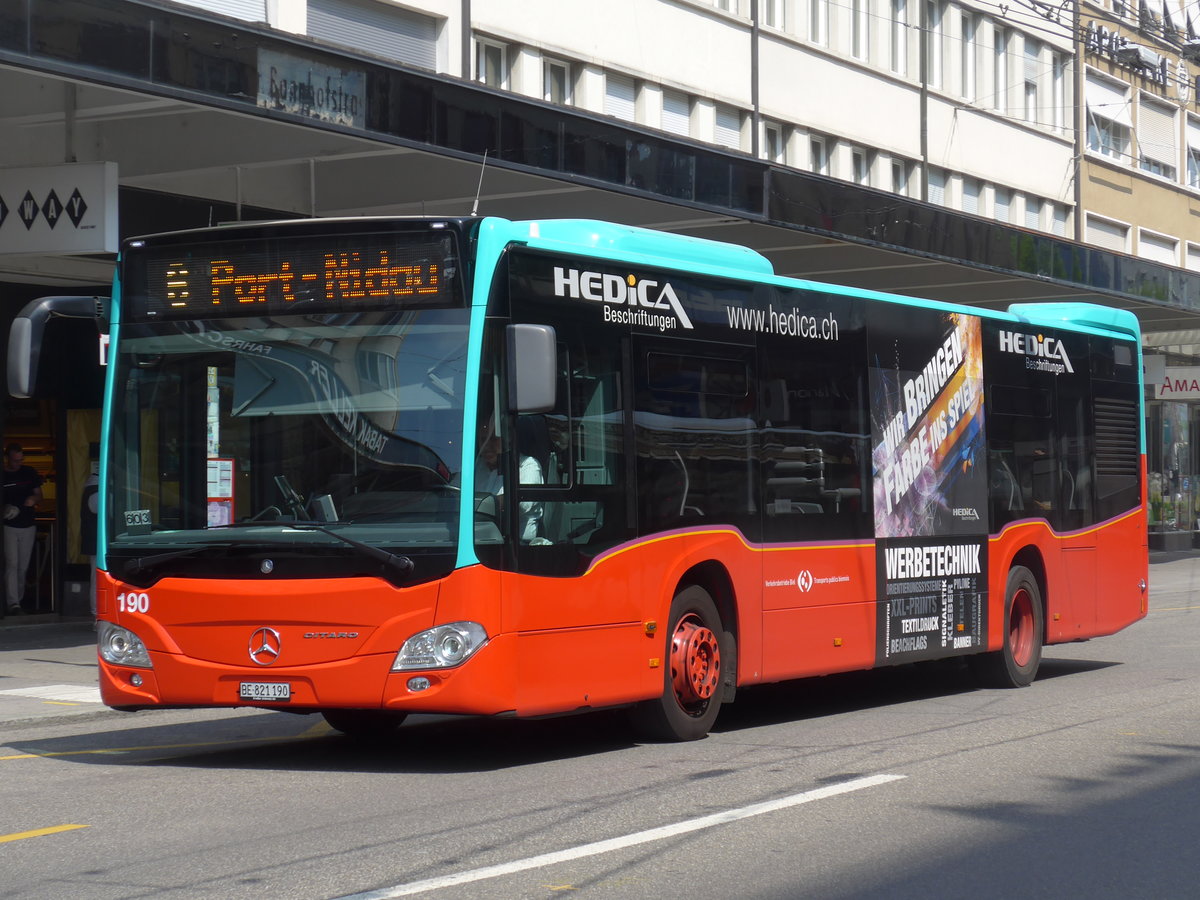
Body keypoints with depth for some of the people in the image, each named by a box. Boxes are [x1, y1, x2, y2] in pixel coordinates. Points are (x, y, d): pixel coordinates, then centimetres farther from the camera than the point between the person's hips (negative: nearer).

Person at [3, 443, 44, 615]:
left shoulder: (29, 473, 5)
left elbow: (39, 495, 14)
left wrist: (34, 499, -9)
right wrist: (4, 510, -18)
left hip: (28, 525, 4)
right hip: (9, 526, -4)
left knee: (23, 567, 10)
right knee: (11, 564, -13)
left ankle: (18, 599, 23)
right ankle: (13, 603, -18)